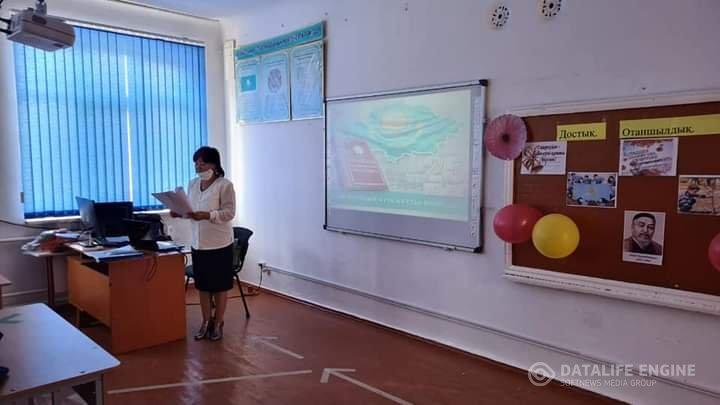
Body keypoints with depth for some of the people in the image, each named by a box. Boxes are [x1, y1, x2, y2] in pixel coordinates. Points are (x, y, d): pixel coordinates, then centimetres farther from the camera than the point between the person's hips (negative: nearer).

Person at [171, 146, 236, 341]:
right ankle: (206, 322, 27)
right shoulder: (192, 184, 9)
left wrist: (207, 215, -30)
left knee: (219, 286, 6)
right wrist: (180, 213, -5)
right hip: (198, 244, 6)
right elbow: (190, 209, 16)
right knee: (203, 285, 13)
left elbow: (229, 213, -17)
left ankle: (218, 323, 19)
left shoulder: (225, 185, -12)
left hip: (219, 244, -6)